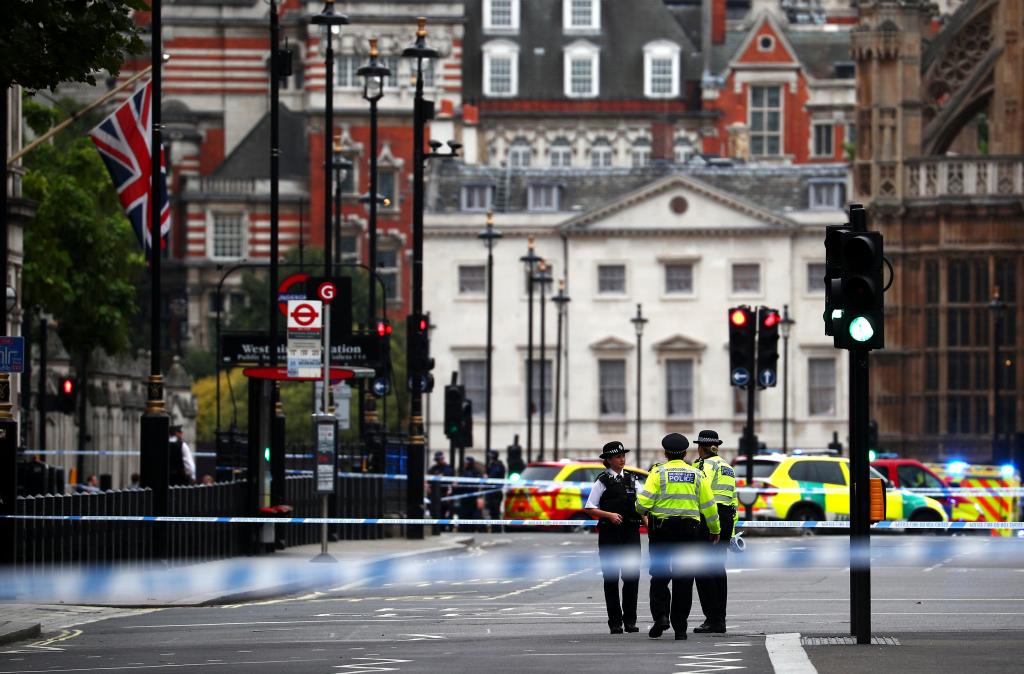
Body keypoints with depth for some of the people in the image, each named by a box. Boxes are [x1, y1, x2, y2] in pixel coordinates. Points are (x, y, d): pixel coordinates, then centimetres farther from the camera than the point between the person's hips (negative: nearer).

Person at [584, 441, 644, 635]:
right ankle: (615, 622, 6)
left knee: (632, 576, -1)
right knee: (611, 578, 1)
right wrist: (609, 515, -15)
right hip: (610, 532, -3)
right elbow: (590, 508, -3)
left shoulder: (631, 479, 12)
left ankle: (630, 620, 6)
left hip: (631, 532, 3)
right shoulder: (603, 481, -1)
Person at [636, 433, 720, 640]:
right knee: (683, 580, 5)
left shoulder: (658, 473, -3)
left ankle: (660, 615, -12)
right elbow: (708, 505, 8)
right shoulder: (697, 475, 6)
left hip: (661, 528, -2)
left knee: (659, 576, 6)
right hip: (688, 528, 2)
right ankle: (680, 627, 5)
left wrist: (641, 510, 11)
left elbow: (644, 501, -12)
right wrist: (715, 530, 20)